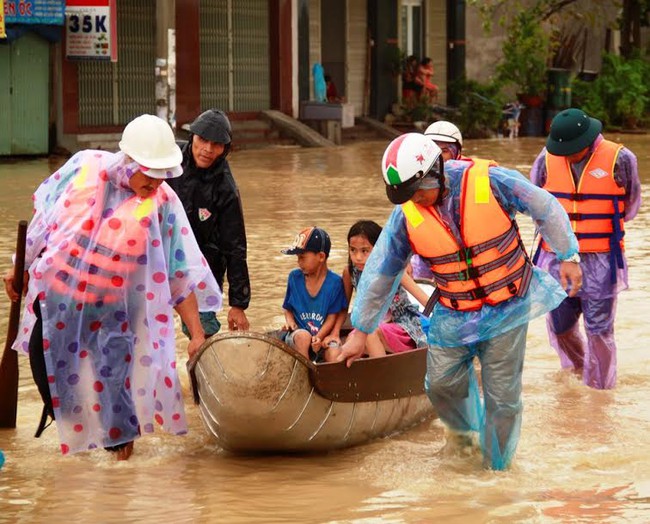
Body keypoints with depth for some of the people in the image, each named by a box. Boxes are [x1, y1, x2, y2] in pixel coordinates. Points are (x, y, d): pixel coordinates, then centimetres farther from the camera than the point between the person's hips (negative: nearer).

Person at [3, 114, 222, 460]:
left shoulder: (162, 203, -14)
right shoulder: (84, 167, -11)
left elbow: (180, 274, -11)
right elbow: (43, 219, 5)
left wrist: (197, 333, -12)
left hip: (111, 315, -1)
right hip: (56, 300, 2)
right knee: (48, 373, 11)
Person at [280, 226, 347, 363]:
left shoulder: (334, 282, -5)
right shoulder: (294, 277, 4)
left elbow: (332, 317, -5)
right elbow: (288, 308, 14)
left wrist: (319, 337, -19)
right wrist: (289, 321, -8)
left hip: (323, 336, -1)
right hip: (297, 335, 2)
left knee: (334, 356, -32)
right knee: (303, 336, -34)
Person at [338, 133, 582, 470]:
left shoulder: (491, 182, -19)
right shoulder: (406, 216, -11)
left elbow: (546, 208, -4)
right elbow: (378, 274, -1)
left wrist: (567, 256, 1)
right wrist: (361, 332, 3)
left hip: (507, 311, -2)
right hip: (453, 316, 3)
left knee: (502, 397, -1)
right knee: (442, 385, 3)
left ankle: (497, 467, 18)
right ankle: (463, 427, 37)